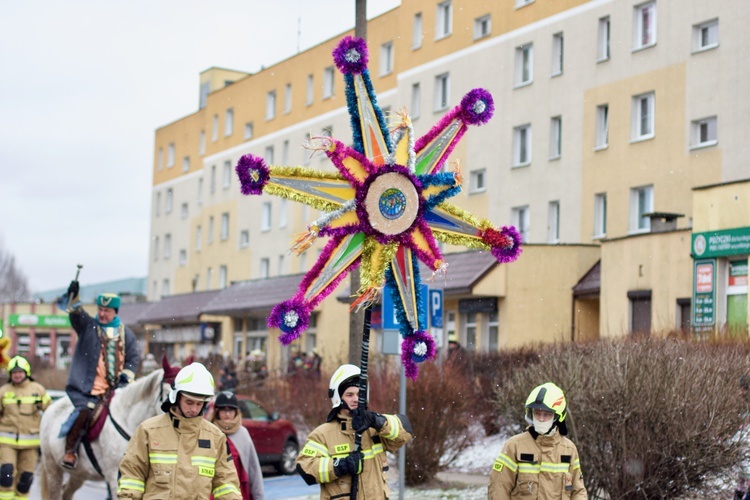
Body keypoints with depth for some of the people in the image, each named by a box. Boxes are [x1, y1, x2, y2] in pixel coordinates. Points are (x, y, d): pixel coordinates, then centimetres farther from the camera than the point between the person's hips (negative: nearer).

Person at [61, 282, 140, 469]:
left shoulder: (126, 334, 14)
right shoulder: (88, 326, 8)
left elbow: (133, 358, 13)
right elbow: (76, 315, -11)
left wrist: (126, 376, -3)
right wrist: (73, 297, -29)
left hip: (116, 389, 3)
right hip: (89, 388, -3)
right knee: (85, 411, -25)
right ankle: (70, 450, -12)